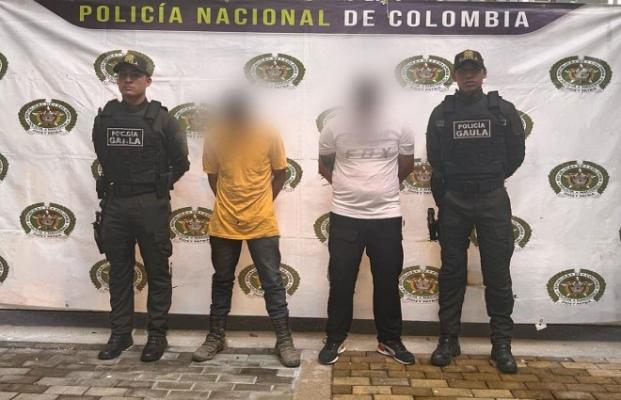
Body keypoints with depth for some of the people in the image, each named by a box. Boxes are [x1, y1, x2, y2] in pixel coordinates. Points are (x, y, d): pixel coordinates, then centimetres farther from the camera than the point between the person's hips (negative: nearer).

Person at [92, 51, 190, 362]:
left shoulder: (160, 118, -4)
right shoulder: (105, 118, 6)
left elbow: (181, 162, 1)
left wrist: (157, 187, 6)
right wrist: (119, 182, 14)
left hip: (151, 206, -4)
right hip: (114, 203, 4)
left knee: (157, 272, 5)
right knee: (119, 271, 11)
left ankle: (157, 335, 16)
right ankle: (120, 334, 23)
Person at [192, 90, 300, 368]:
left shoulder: (268, 134, -11)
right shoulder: (214, 136, -6)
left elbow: (280, 173, 2)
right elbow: (212, 175, 7)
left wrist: (262, 204, 0)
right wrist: (227, 203, 2)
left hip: (262, 223, -2)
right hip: (224, 222, 2)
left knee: (272, 282, 2)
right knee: (222, 280, 14)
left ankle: (284, 340, 13)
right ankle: (216, 337, 29)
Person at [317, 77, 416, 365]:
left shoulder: (399, 128, -3)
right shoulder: (335, 127, -3)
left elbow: (406, 165, 11)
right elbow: (324, 166, 10)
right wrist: (347, 186, 10)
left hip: (387, 217, 1)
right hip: (345, 217, 0)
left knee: (387, 282, 10)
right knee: (341, 281, 6)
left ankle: (390, 340, 26)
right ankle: (335, 339, 22)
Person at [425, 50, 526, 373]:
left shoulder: (503, 110, 2)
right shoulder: (442, 113, 4)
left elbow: (516, 153, 8)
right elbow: (434, 158, 9)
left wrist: (491, 179, 11)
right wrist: (446, 189, 8)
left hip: (493, 200, -1)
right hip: (453, 201, 1)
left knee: (497, 273, 1)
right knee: (452, 271, 7)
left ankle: (502, 344, 12)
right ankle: (448, 339, 17)